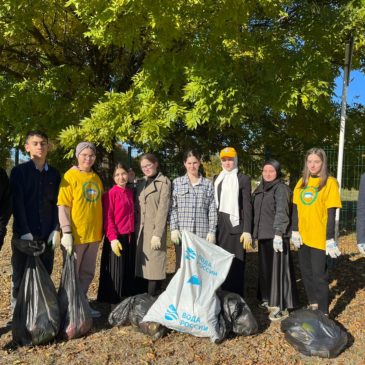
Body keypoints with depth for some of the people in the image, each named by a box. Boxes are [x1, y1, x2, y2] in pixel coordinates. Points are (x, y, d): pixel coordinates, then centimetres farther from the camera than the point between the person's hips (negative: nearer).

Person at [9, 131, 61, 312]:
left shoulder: (54, 174, 10)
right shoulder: (18, 171, 0)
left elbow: (57, 204, 9)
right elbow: (17, 203, -7)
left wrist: (56, 229, -1)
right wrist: (24, 232, -14)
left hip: (47, 234, 3)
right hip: (23, 235, -3)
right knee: (21, 277, 6)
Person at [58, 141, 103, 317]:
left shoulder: (96, 178, 10)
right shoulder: (70, 176, -7)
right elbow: (63, 205, -13)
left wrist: (100, 229, 14)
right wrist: (66, 232, -19)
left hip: (93, 234, 6)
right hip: (75, 234, -6)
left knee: (87, 273, 16)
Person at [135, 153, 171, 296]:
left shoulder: (164, 182, -4)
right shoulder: (140, 183, 16)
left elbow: (163, 209, -11)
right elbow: (137, 208, 16)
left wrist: (157, 234, -16)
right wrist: (135, 228, 3)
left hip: (154, 230, -6)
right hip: (140, 230, 6)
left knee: (154, 266, -5)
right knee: (143, 265, 9)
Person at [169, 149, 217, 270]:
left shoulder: (208, 184, 9)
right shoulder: (177, 182, 7)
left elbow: (212, 210, 6)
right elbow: (172, 208, 4)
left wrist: (212, 231, -1)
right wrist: (173, 229, -4)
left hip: (202, 234, 0)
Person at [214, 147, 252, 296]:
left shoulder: (243, 179, 1)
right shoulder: (217, 179, 16)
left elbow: (247, 206, -4)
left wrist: (247, 231, -11)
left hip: (235, 226, -4)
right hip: (219, 227, 5)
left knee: (236, 265, -4)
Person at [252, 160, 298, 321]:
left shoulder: (281, 188, -8)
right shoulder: (260, 189, 14)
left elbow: (282, 212, -17)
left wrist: (278, 233, -25)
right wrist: (254, 232, 16)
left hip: (276, 235, -7)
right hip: (263, 235, 7)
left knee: (278, 268, -4)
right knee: (265, 268, 14)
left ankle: (282, 306, 3)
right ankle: (268, 299, 28)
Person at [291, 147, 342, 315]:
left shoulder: (330, 182, -7)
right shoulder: (302, 182, 8)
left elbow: (331, 213, -10)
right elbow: (295, 208, 10)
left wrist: (330, 238, -13)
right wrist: (295, 231, 2)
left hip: (319, 237, -5)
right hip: (303, 236, 6)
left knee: (319, 274, 0)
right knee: (306, 272, 14)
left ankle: (323, 312, 13)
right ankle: (313, 304, 31)